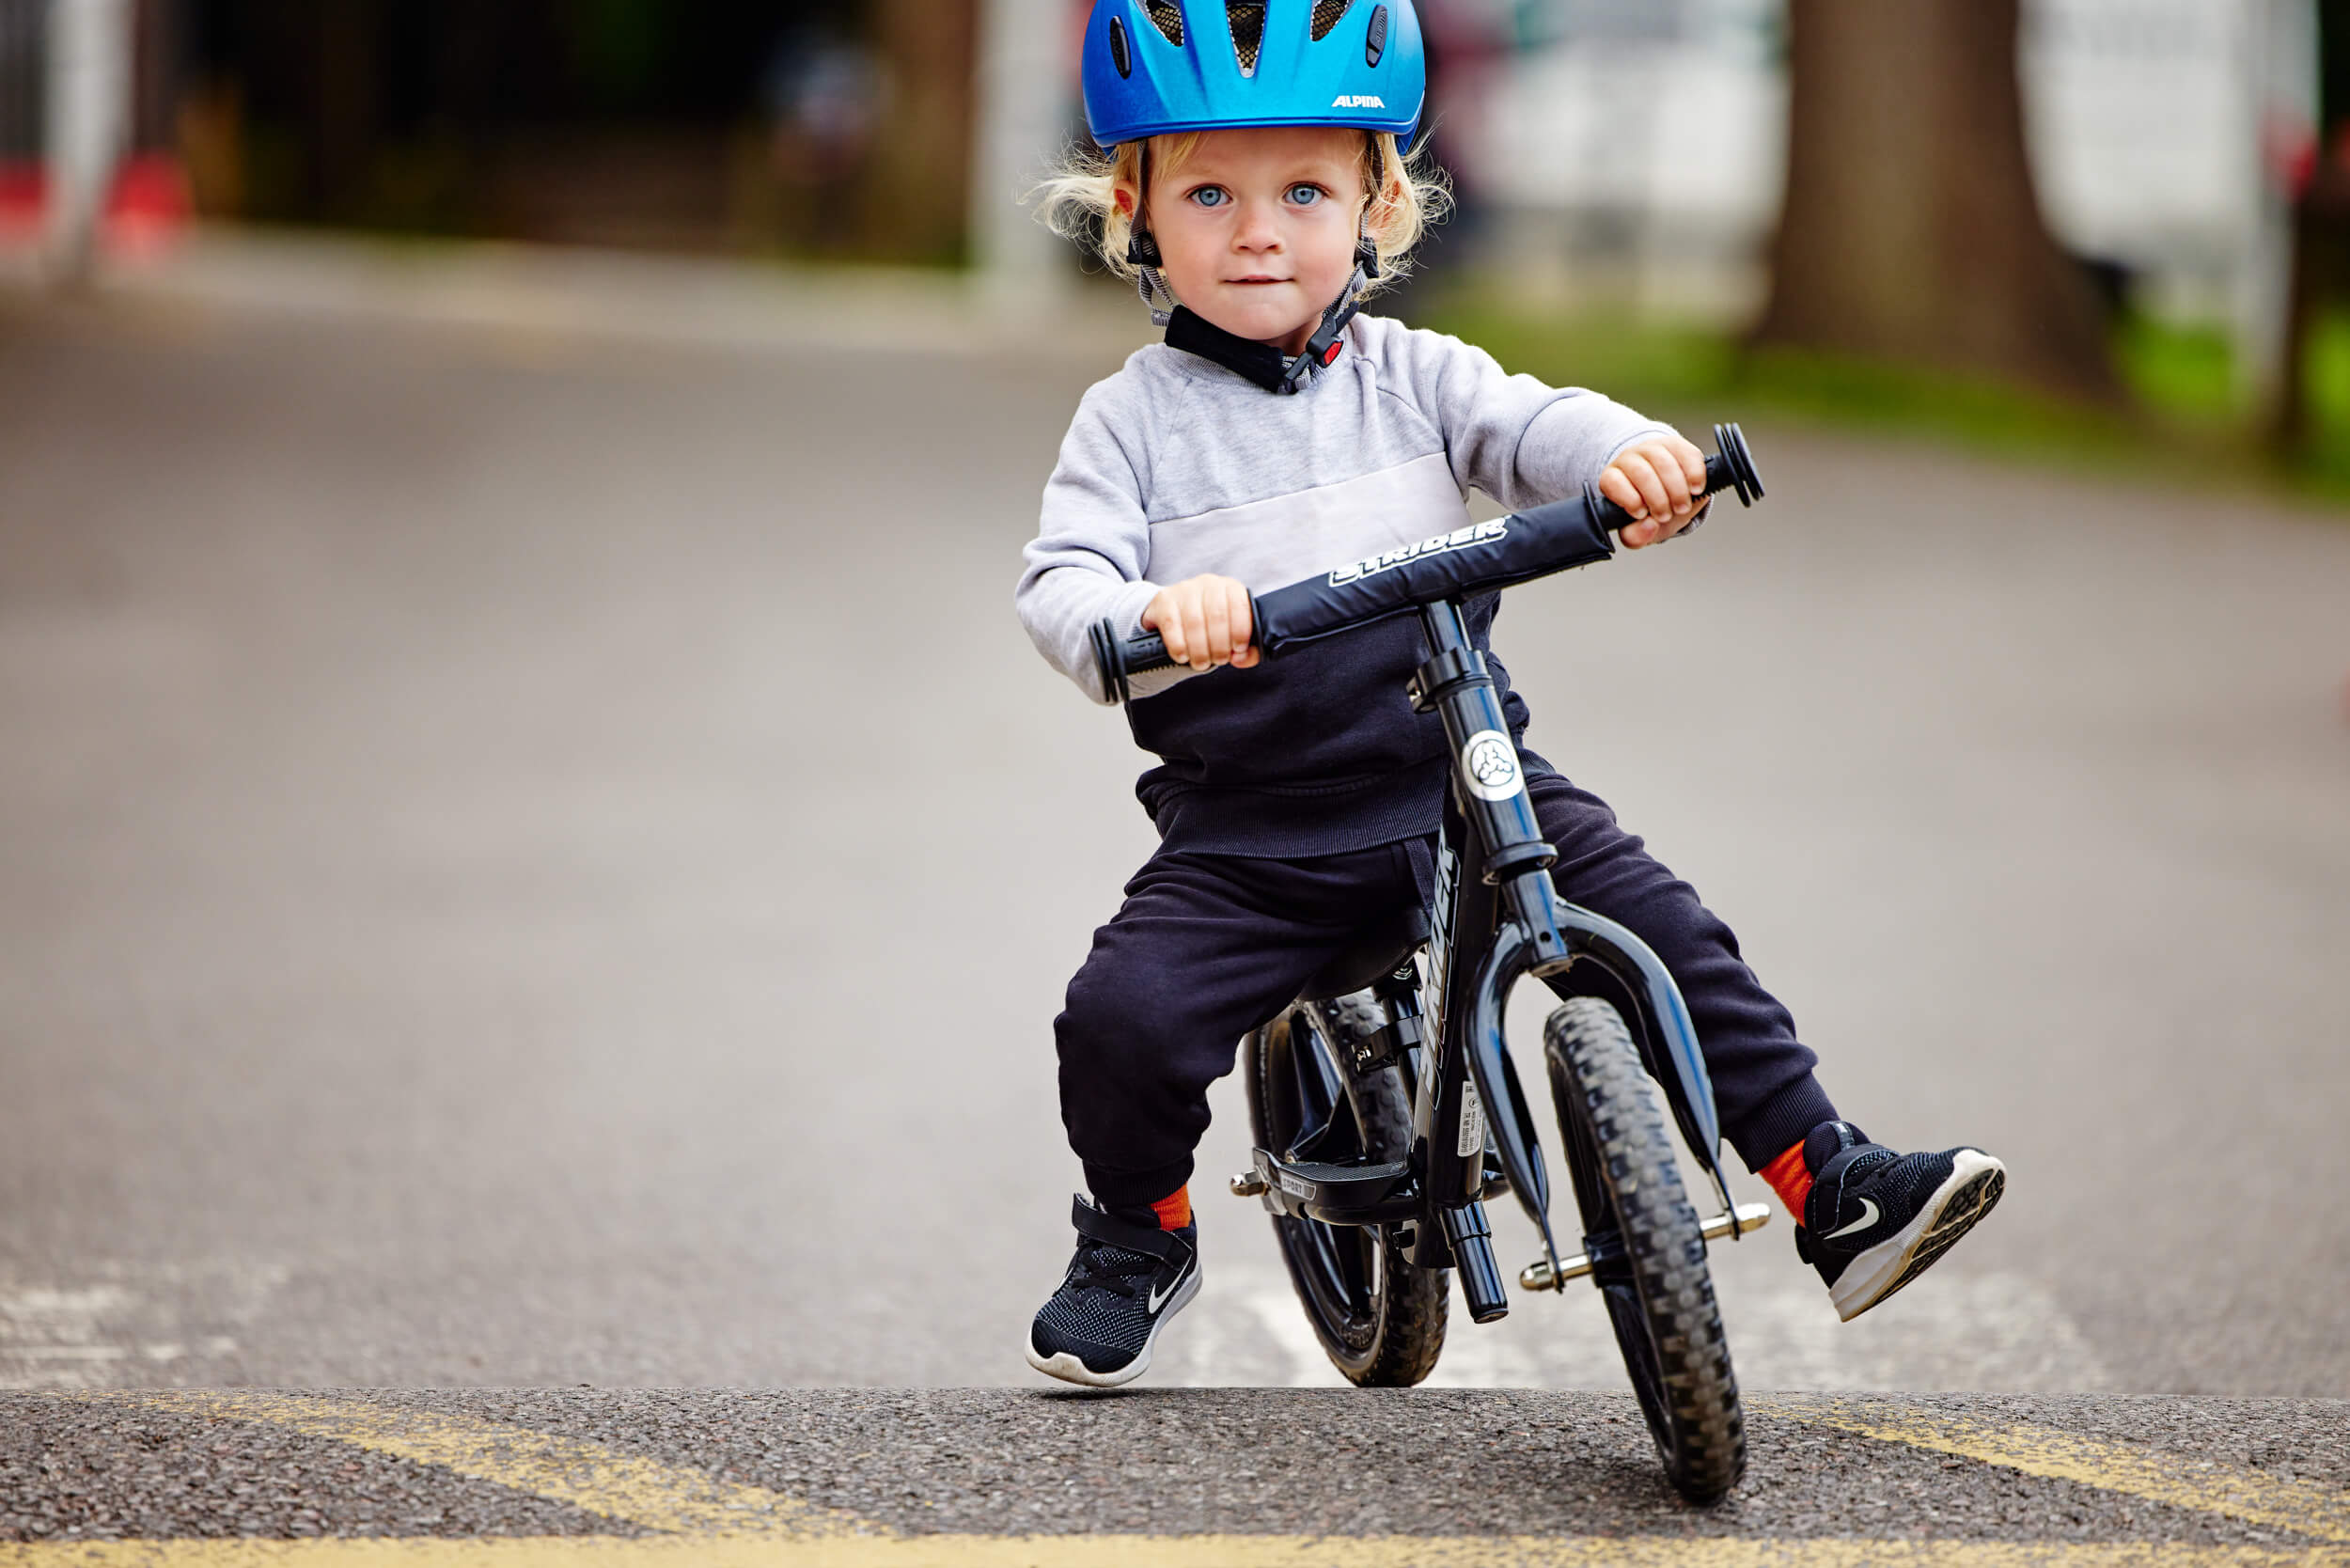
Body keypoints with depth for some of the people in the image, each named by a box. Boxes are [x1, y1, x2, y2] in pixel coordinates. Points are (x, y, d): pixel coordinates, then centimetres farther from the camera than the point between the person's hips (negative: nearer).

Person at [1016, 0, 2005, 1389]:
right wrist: (1152, 613, -37)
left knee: (1673, 934, -9)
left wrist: (1631, 456, -36)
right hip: (1249, 833, -1)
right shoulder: (1137, 419, -1)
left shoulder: (1411, 378, 5)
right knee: (1122, 1016, -18)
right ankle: (1138, 1238, 12)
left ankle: (1833, 1191, 1)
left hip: (1463, 781, 2)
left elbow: (1532, 426, -12)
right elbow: (1061, 583, -13)